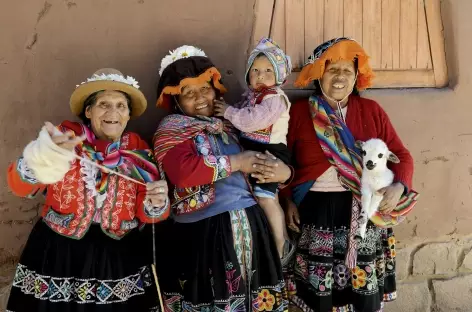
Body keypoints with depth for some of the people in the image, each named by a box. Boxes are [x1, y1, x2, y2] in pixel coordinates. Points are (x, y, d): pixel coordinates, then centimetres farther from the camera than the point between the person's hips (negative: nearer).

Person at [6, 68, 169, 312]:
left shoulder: (137, 151, 0)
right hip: (58, 252, -1)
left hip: (120, 257, 2)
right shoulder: (66, 137, -6)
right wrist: (43, 156, -37)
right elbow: (18, 185, -16)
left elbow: (144, 213, 1)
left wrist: (156, 203, -22)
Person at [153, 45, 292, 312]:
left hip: (249, 224, 6)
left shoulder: (229, 124, 17)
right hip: (204, 231, -6)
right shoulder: (172, 129, -1)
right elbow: (183, 172, -20)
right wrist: (235, 163, -11)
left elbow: (257, 159, 20)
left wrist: (282, 171, -5)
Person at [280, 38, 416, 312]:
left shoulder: (372, 110, 5)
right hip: (316, 211, -1)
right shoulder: (299, 112, 2)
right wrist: (287, 200, -5)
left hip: (364, 212, 1)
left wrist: (399, 186, -12)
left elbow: (401, 155, 6)